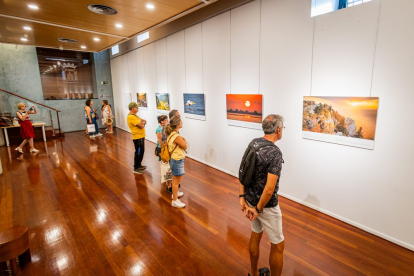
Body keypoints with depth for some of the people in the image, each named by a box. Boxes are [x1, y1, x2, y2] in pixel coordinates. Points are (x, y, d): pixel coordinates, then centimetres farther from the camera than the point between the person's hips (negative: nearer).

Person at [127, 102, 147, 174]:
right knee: (138, 152, -1)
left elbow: (144, 121, 10)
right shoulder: (131, 117, -20)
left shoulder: (134, 115, 13)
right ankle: (136, 168, 10)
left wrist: (142, 123, -12)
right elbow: (141, 126, -23)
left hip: (141, 136, 10)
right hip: (138, 137, -10)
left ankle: (139, 165, 34)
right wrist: (143, 123, -2)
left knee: (141, 152, 19)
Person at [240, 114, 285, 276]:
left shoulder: (254, 143, -2)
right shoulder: (275, 153, -26)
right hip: (266, 205, -8)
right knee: (278, 246, 13)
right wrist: (258, 210, -16)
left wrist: (242, 197, 3)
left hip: (250, 200, 8)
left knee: (255, 235, 26)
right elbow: (269, 189, -29)